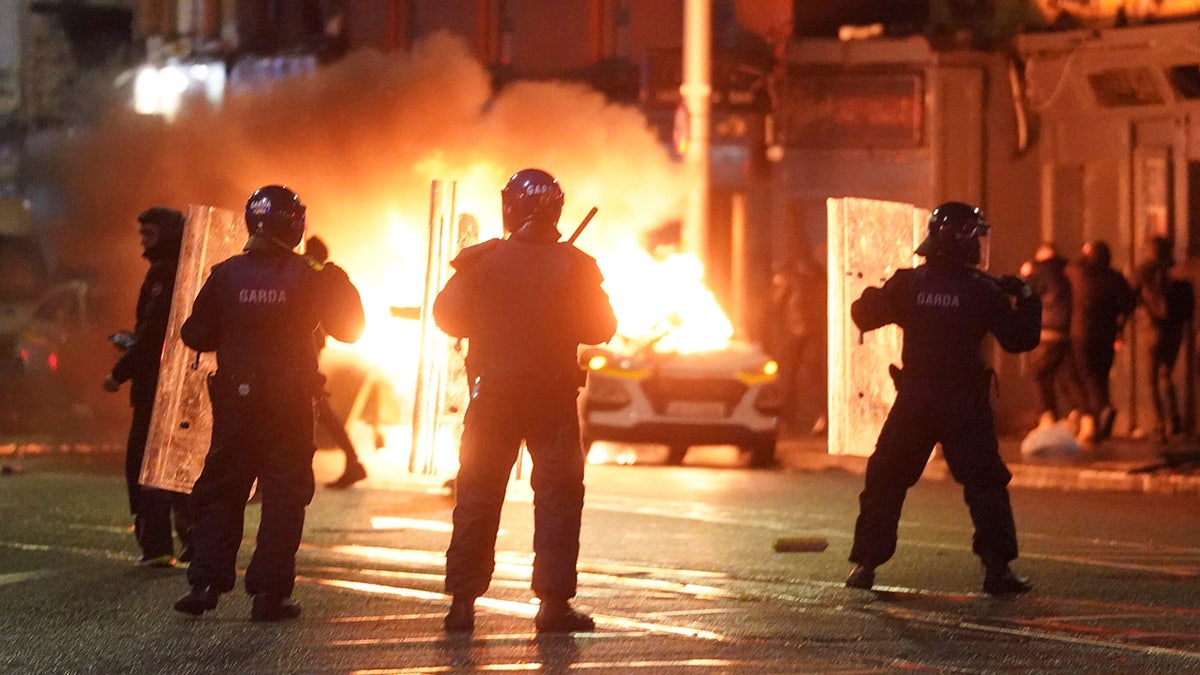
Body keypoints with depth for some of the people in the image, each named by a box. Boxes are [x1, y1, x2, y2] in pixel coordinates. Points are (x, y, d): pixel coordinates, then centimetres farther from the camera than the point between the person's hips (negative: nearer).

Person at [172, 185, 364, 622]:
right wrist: (341, 286, 13)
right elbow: (348, 329, 1)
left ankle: (206, 582, 3)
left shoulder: (226, 275, -2)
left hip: (235, 401, 2)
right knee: (284, 496, 3)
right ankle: (268, 591, -1)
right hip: (290, 404, -2)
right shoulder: (307, 278, -7)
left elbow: (196, 336, 3)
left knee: (220, 491, 11)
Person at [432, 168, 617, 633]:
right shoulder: (574, 266, -9)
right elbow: (601, 329, -1)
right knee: (557, 495, 5)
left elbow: (448, 317, 2)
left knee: (477, 496, 8)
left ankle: (462, 602, 7)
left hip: (492, 395, 1)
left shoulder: (481, 262, -7)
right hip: (554, 398, -1)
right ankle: (553, 603, -1)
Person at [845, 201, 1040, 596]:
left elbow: (863, 316, 8)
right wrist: (1026, 299, 12)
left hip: (914, 399, 2)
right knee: (985, 483, 5)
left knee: (885, 479, 12)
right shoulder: (982, 290, -6)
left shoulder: (907, 283, -1)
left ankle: (865, 563, 9)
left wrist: (874, 294, 28)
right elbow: (1019, 339, -3)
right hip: (965, 401, -2)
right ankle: (997, 567, -2)